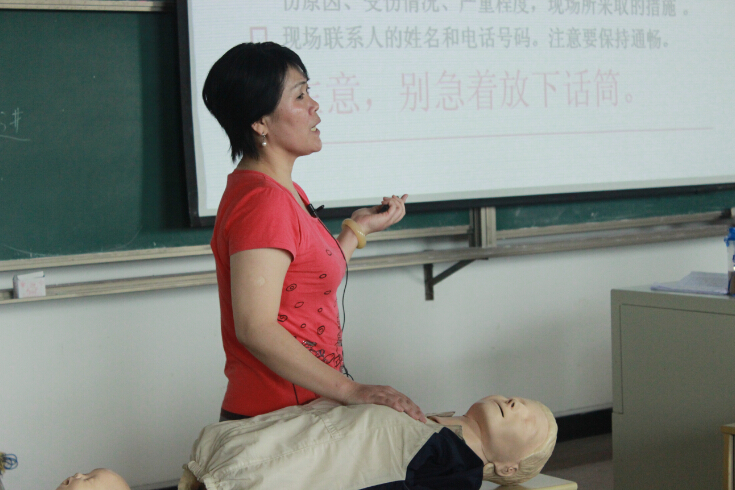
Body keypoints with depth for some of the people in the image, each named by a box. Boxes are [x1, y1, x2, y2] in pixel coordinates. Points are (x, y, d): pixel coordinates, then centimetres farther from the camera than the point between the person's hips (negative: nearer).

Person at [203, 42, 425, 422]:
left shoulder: (285, 192, 15)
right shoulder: (262, 202, -18)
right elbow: (255, 328, -25)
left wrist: (358, 228, 23)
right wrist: (351, 390, -24)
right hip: (275, 417, -10)